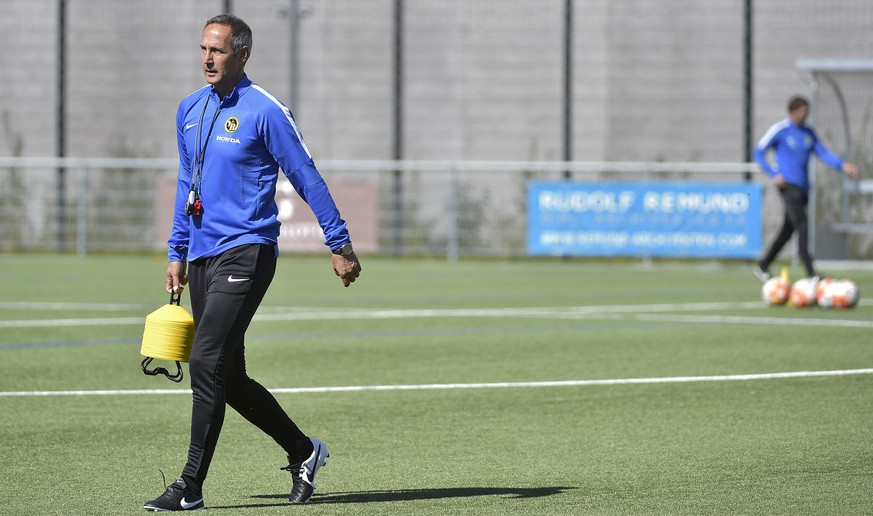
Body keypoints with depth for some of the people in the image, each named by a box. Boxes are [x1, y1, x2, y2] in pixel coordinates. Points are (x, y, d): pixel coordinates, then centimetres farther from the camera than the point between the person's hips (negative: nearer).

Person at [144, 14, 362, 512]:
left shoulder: (265, 111, -9)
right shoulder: (189, 110, 13)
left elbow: (307, 178, -5)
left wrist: (341, 245, -4)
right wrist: (177, 254, 20)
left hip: (246, 253, -8)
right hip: (204, 257, 8)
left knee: (207, 363, -15)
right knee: (230, 379, 9)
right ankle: (303, 452, 27)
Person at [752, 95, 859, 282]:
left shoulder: (808, 132, 12)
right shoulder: (780, 130, -5)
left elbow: (823, 153, 8)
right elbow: (758, 153, -1)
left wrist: (843, 165, -8)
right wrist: (774, 175, -11)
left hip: (803, 188, 7)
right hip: (789, 186, -7)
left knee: (787, 231, 12)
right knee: (802, 227, -17)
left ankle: (762, 267, 24)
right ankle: (811, 273, -22)